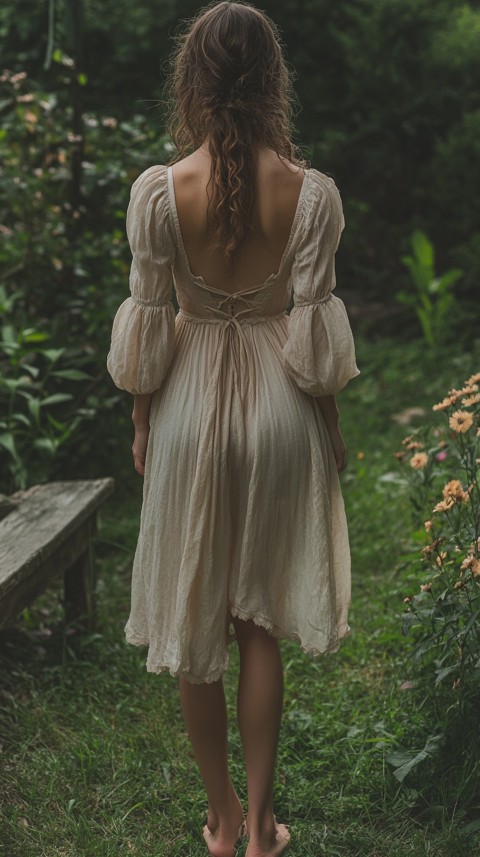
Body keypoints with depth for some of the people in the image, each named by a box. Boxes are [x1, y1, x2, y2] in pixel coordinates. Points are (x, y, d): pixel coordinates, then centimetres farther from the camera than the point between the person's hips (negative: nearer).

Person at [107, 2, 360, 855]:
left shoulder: (158, 190, -12)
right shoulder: (312, 191, -11)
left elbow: (147, 325, -6)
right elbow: (314, 331, -7)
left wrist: (142, 422, 8)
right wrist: (330, 427, 6)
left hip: (190, 407, -1)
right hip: (279, 410, 1)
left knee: (195, 621, 14)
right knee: (260, 625, 14)